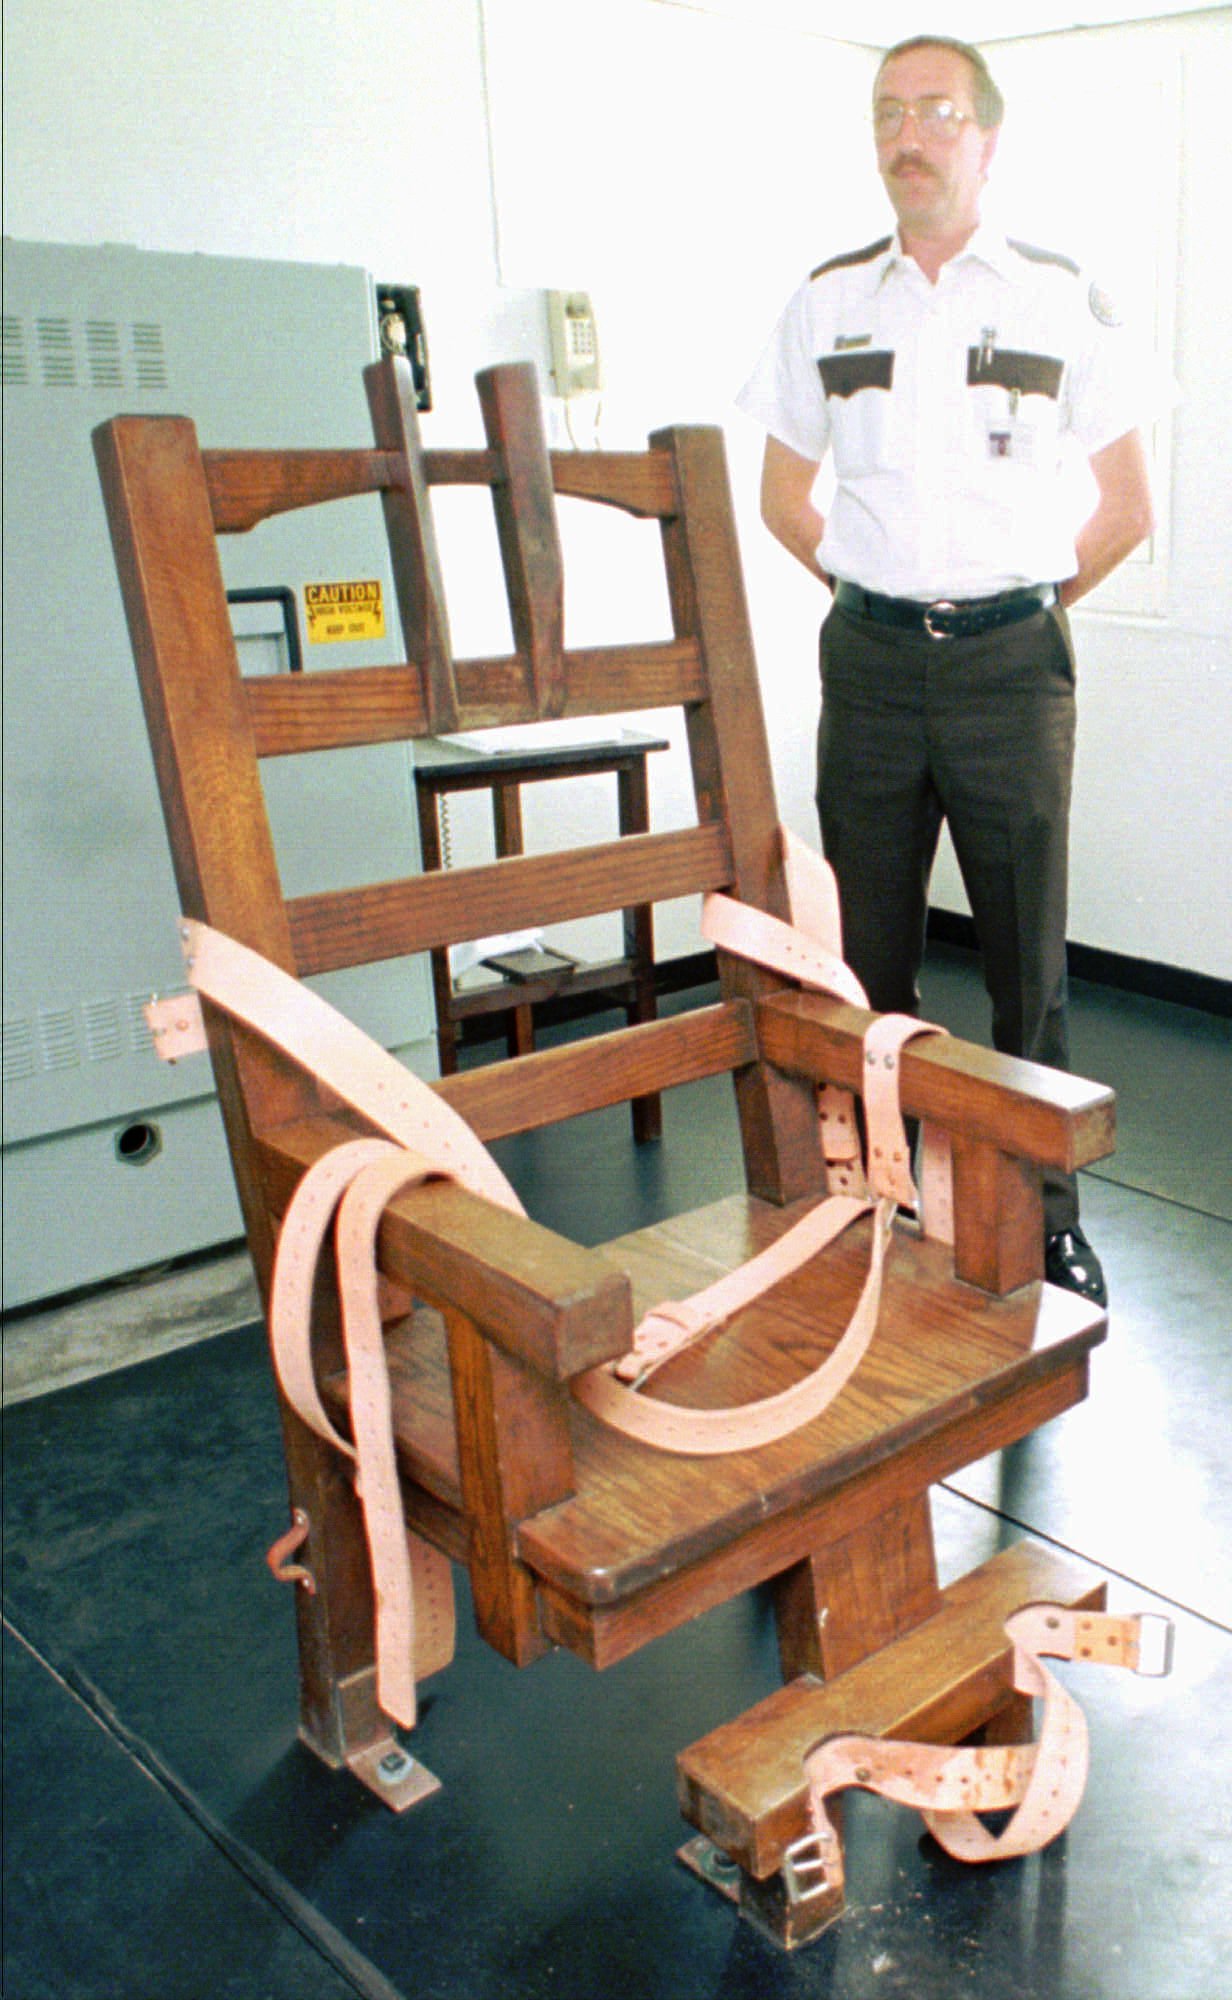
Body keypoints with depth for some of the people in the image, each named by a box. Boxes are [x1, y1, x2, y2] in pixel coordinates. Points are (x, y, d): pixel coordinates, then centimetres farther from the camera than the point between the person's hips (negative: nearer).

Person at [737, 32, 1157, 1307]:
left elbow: (1125, 505, 7)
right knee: (866, 957, 7)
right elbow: (782, 495, 17)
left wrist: (1023, 604, 6)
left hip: (1010, 661, -2)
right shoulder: (828, 302, 9)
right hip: (871, 660, 2)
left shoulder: (1059, 300, 4)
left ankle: (1049, 1221, 15)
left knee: (1028, 959, 2)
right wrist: (870, 589, 10)